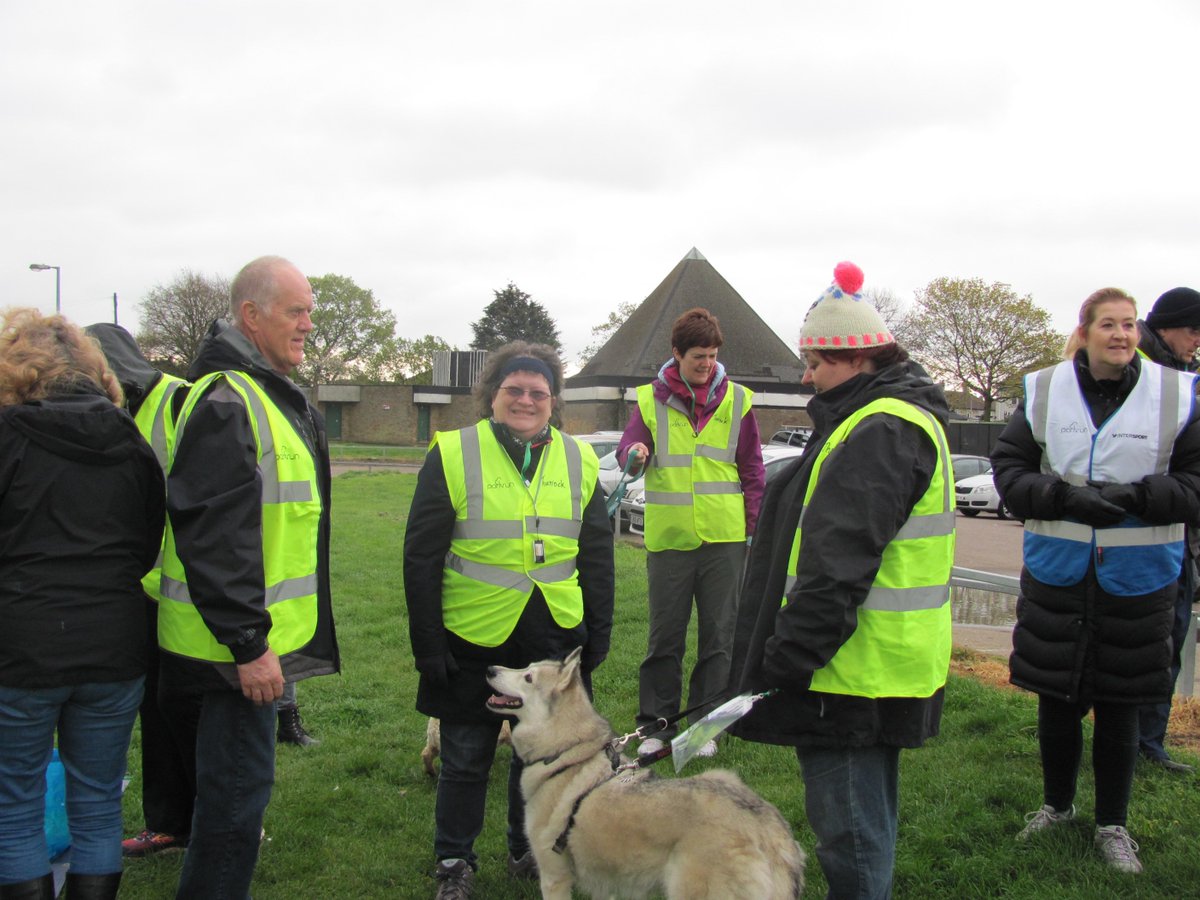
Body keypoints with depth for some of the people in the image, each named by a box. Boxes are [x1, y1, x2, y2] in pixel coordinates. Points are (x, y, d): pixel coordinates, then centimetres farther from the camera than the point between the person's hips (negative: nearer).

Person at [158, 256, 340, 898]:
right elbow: (210, 535, -26)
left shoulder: (273, 397, 14)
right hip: (241, 641, -10)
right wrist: (247, 642, -25)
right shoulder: (226, 401, -20)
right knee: (239, 781, -2)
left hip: (260, 634, 10)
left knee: (236, 780, 21)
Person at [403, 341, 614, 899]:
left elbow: (597, 556, 12)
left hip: (555, 641, 3)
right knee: (465, 759, 9)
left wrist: (598, 634, 9)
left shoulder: (578, 461, 6)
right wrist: (427, 643, -7)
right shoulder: (452, 455, -5)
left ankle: (529, 851, 34)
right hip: (472, 641, -3)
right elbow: (422, 556, -5)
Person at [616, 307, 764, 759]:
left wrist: (755, 528, 4)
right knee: (664, 636, 7)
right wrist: (634, 454, -25)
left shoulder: (736, 400, 6)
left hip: (723, 537, 1)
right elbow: (628, 450, 0)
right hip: (667, 536, -1)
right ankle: (656, 725, 18)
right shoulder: (651, 400, 4)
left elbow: (751, 469, 9)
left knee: (718, 635, 8)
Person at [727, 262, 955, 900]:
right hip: (881, 667, 11)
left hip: (854, 672, -11)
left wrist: (789, 657, -22)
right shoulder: (903, 418, 16)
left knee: (849, 828, -2)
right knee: (868, 813, 22)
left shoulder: (879, 432, -19)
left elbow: (840, 563, -26)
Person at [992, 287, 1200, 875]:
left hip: (1137, 578, -1)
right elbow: (1009, 471, 0)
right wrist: (1065, 498, -16)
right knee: (1056, 700, 13)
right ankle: (1056, 805, 36)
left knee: (1120, 707, 10)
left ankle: (1112, 825, 29)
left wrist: (1137, 495, -19)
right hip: (1056, 574, 1)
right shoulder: (1043, 392, -1)